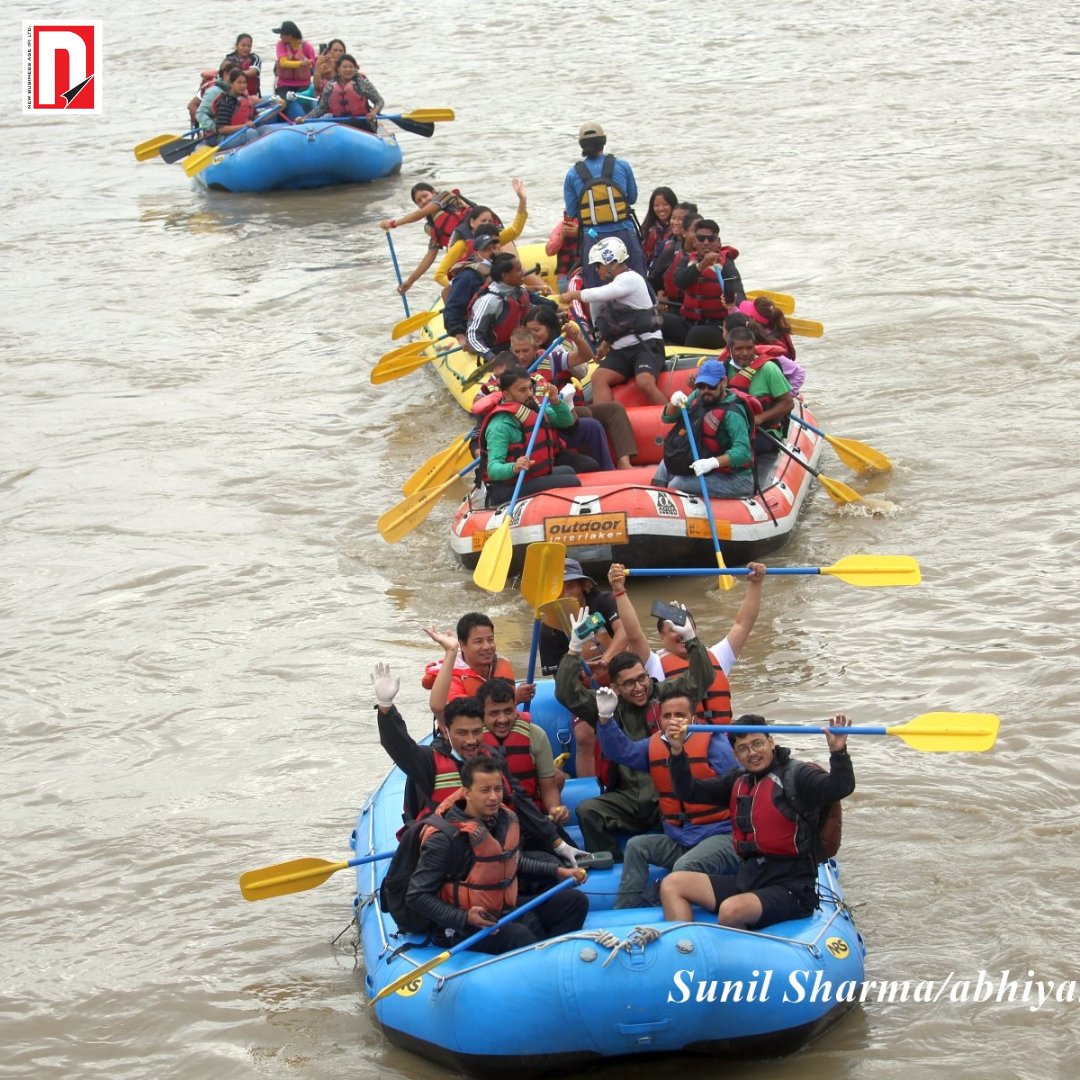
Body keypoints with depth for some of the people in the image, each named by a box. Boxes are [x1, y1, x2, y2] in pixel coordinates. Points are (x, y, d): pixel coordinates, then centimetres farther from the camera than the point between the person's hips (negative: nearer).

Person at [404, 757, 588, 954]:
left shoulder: (506, 820, 1)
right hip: (462, 930, -8)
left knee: (575, 901, 1)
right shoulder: (444, 840, -20)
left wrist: (557, 872, 14)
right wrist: (465, 918, -27)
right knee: (518, 935, -36)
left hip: (505, 910, 8)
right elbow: (416, 896, -17)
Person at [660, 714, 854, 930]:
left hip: (789, 888, -8)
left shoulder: (795, 775, -7)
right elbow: (690, 792, 15)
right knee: (672, 885, 3)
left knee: (731, 910, -35)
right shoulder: (738, 781, 15)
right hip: (748, 878, 8)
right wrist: (677, 753, 1)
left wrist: (838, 752, -40)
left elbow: (840, 788, -22)